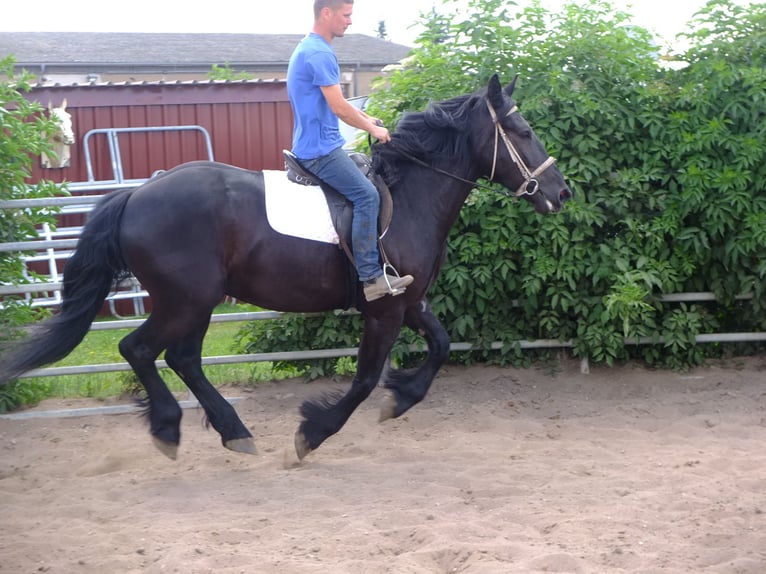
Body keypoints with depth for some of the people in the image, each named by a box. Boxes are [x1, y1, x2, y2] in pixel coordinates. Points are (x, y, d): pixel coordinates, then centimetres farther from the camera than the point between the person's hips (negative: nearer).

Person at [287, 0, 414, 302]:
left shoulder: (308, 49, 16)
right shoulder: (320, 53, -17)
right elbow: (339, 107, -19)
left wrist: (368, 119, 17)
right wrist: (373, 129, -5)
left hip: (313, 145, 11)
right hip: (321, 149, -11)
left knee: (366, 168, 21)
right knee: (367, 194, -20)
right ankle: (371, 277, -23)